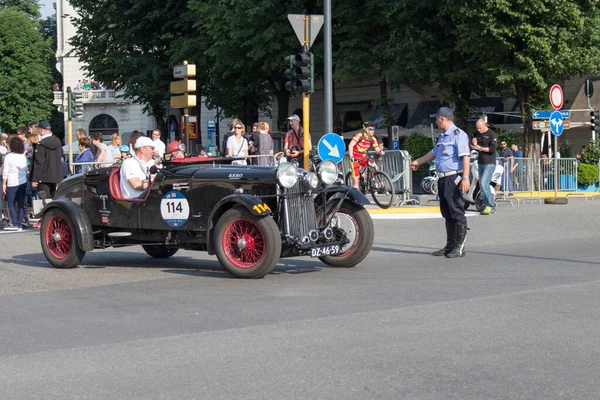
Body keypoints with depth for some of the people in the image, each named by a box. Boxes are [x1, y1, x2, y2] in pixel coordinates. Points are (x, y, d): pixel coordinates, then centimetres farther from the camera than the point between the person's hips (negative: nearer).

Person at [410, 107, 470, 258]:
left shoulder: (458, 134, -11)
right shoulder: (443, 136, 20)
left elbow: (466, 157, -19)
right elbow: (434, 152, 34)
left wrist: (465, 178, -27)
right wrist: (418, 162, 45)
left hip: (454, 179, -10)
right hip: (443, 178, 10)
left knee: (457, 213, -7)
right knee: (447, 214, 12)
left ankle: (459, 247, -4)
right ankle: (450, 245, 18)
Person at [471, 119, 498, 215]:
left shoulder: (492, 135, -6)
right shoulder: (477, 134, 17)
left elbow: (493, 149, -16)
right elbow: (474, 147, 23)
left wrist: (480, 148, -19)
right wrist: (474, 145, 0)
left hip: (489, 163, -8)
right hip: (480, 163, 8)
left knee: (484, 183, -20)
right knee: (482, 185, 7)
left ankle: (491, 206, -17)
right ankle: (486, 205, 14)